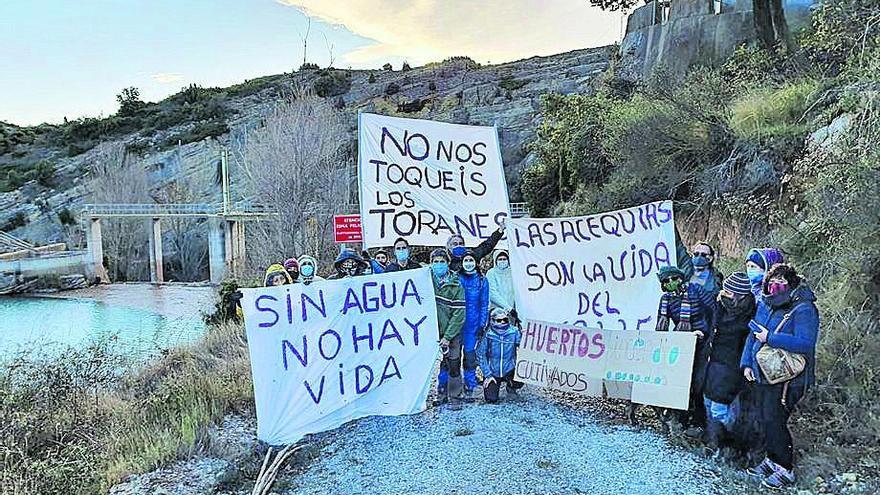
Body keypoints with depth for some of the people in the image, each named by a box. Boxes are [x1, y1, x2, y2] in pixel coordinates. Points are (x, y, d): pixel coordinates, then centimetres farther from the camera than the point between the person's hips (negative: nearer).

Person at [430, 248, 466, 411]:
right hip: (433, 332, 2)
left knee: (453, 365, -1)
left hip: (452, 333, -2)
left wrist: (447, 336, -13)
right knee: (440, 365, 9)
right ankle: (441, 394, 23)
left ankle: (455, 397, 11)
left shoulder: (456, 285, -7)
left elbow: (459, 313, -10)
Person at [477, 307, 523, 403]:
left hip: (509, 370, 1)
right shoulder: (488, 334, -11)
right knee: (491, 399, -10)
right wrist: (487, 374, -10)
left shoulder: (514, 332, -9)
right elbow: (481, 355, -5)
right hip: (493, 372, -1)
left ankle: (511, 388, 9)